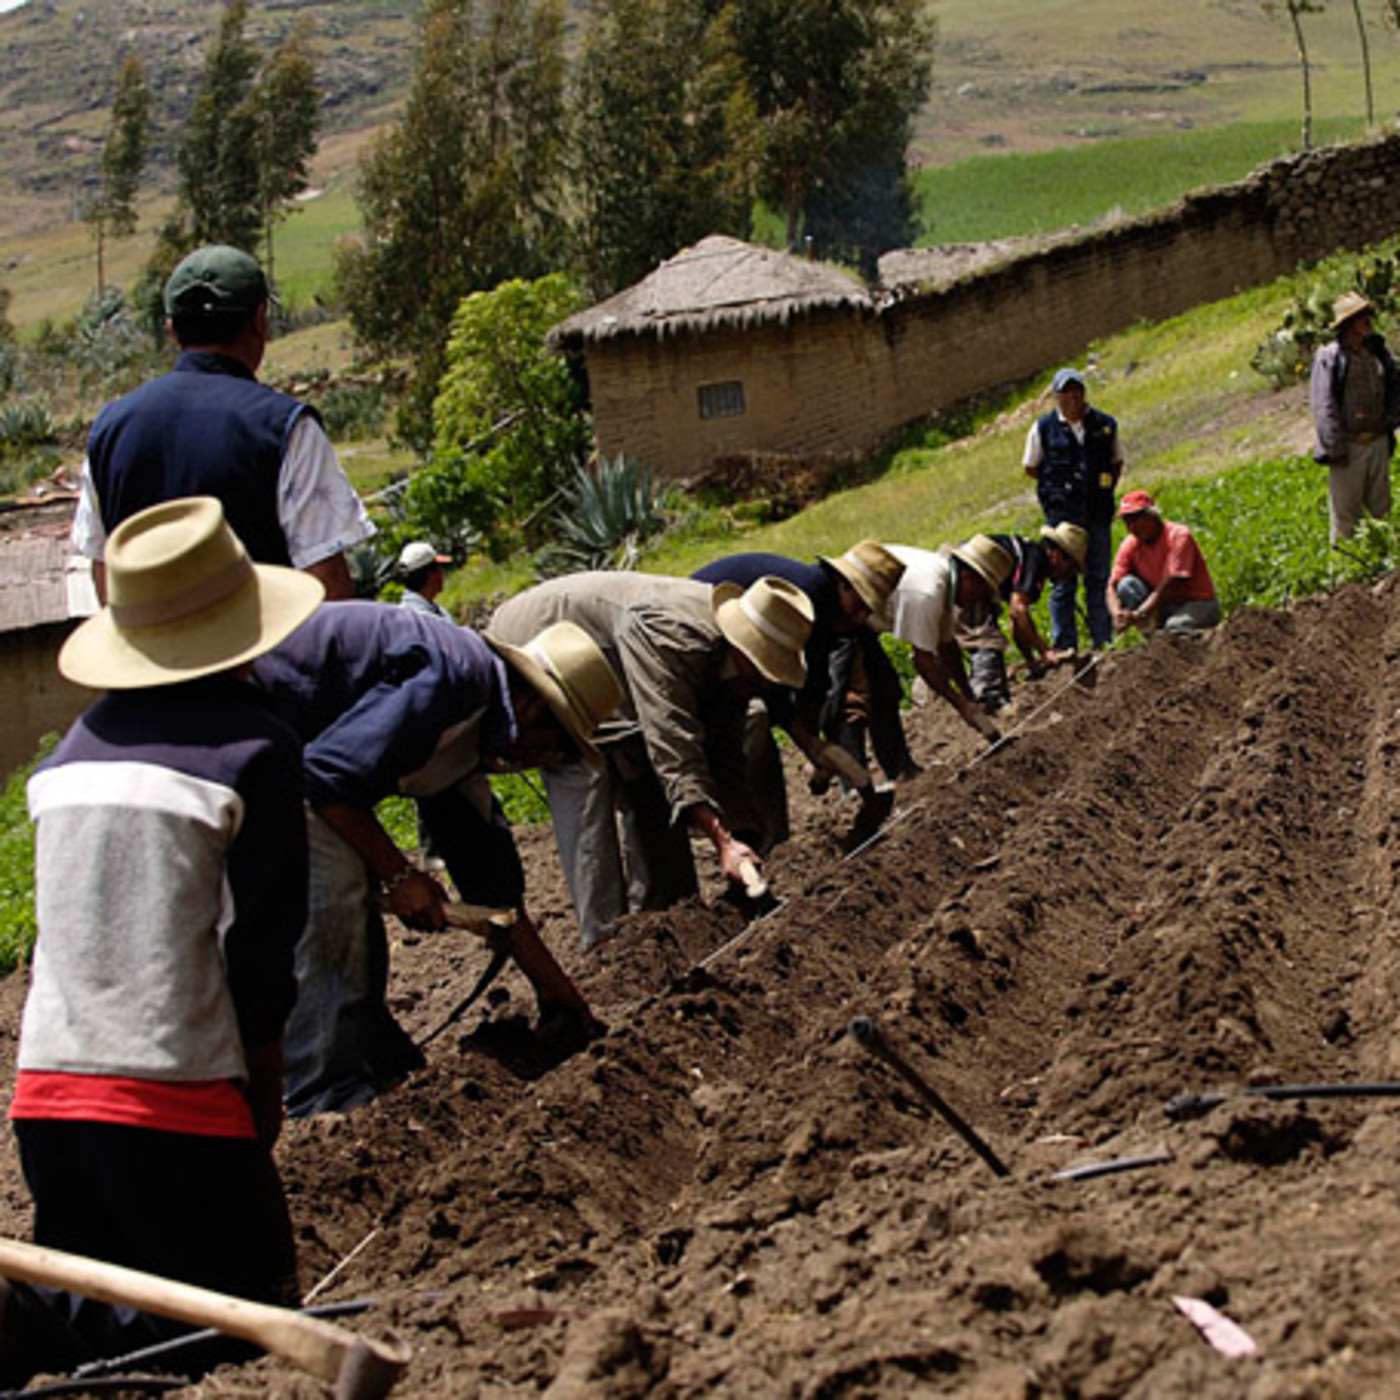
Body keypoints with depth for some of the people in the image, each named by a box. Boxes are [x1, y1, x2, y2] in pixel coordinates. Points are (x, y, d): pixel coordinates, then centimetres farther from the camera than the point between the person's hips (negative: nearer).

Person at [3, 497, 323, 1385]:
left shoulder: (75, 749, 11)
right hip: (176, 1102, -6)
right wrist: (265, 1099, 6)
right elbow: (262, 948, -7)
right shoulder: (256, 747, -6)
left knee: (87, 1310, 22)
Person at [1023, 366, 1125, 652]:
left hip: (1098, 513, 2)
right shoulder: (1043, 428, 2)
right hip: (1061, 514, -2)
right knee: (1063, 582, -1)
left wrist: (1106, 489, 5)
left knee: (1099, 580, 6)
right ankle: (1064, 647, 4)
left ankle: (1103, 644, 12)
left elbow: (1117, 462, 19)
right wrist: (1060, 485, 2)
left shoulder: (1105, 425, 7)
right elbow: (1031, 467, 9)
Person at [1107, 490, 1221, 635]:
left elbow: (1171, 584, -27)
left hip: (1199, 604, -6)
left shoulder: (1178, 536, -18)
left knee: (1175, 626, -38)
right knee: (1127, 584, -19)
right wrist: (1117, 613, -32)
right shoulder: (1130, 546, -2)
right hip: (1162, 605, 6)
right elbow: (1113, 586, -8)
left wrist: (1139, 615, -37)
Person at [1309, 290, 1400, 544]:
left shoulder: (1377, 352, 7)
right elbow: (1324, 407, -14)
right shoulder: (1329, 357, -11)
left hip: (1378, 443, 6)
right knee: (1345, 508, 3)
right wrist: (1336, 450, -17)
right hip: (1348, 446, -6)